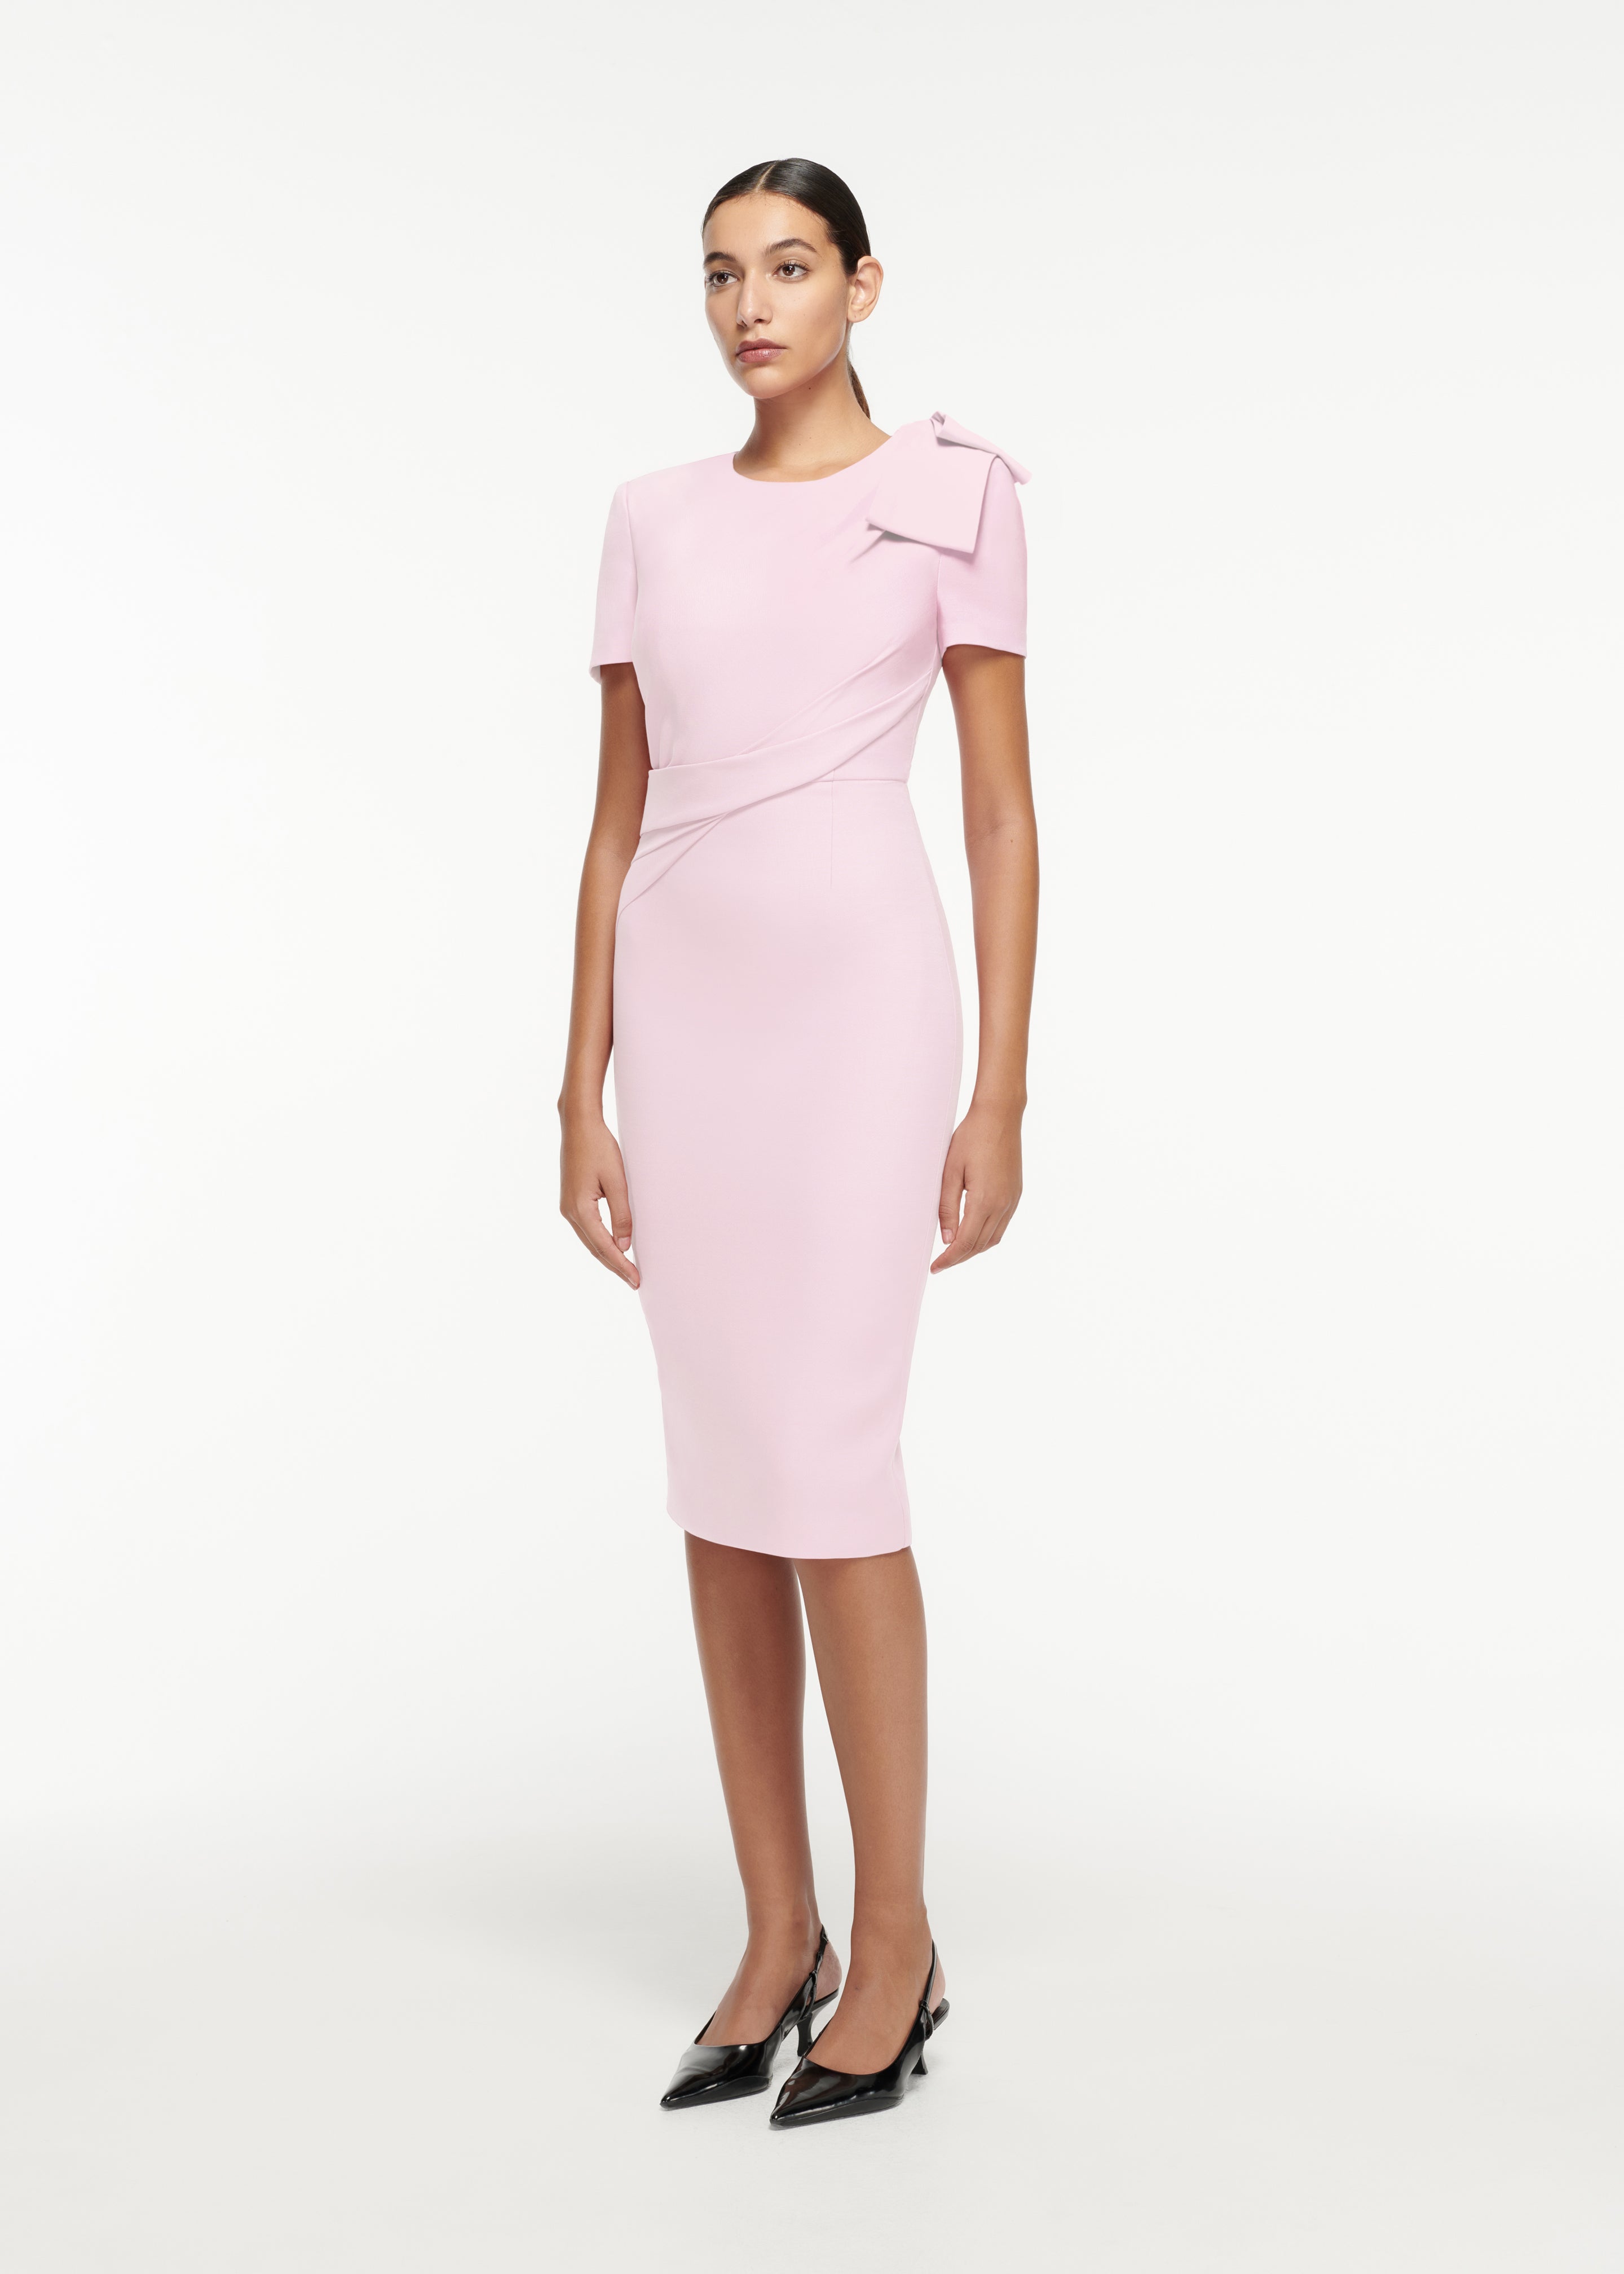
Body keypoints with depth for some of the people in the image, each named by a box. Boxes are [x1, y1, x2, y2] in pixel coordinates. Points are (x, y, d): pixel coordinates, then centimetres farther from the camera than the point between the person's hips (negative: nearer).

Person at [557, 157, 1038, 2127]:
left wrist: (999, 1097, -7)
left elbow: (1002, 808, -1)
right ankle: (776, 1934, 18)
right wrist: (582, 1094, 6)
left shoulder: (951, 496, 2)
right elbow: (619, 816, 12)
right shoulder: (655, 520, 13)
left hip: (858, 991, -4)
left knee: (823, 1462, -8)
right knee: (719, 1477, 6)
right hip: (682, 1003, 5)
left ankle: (896, 1939, 10)